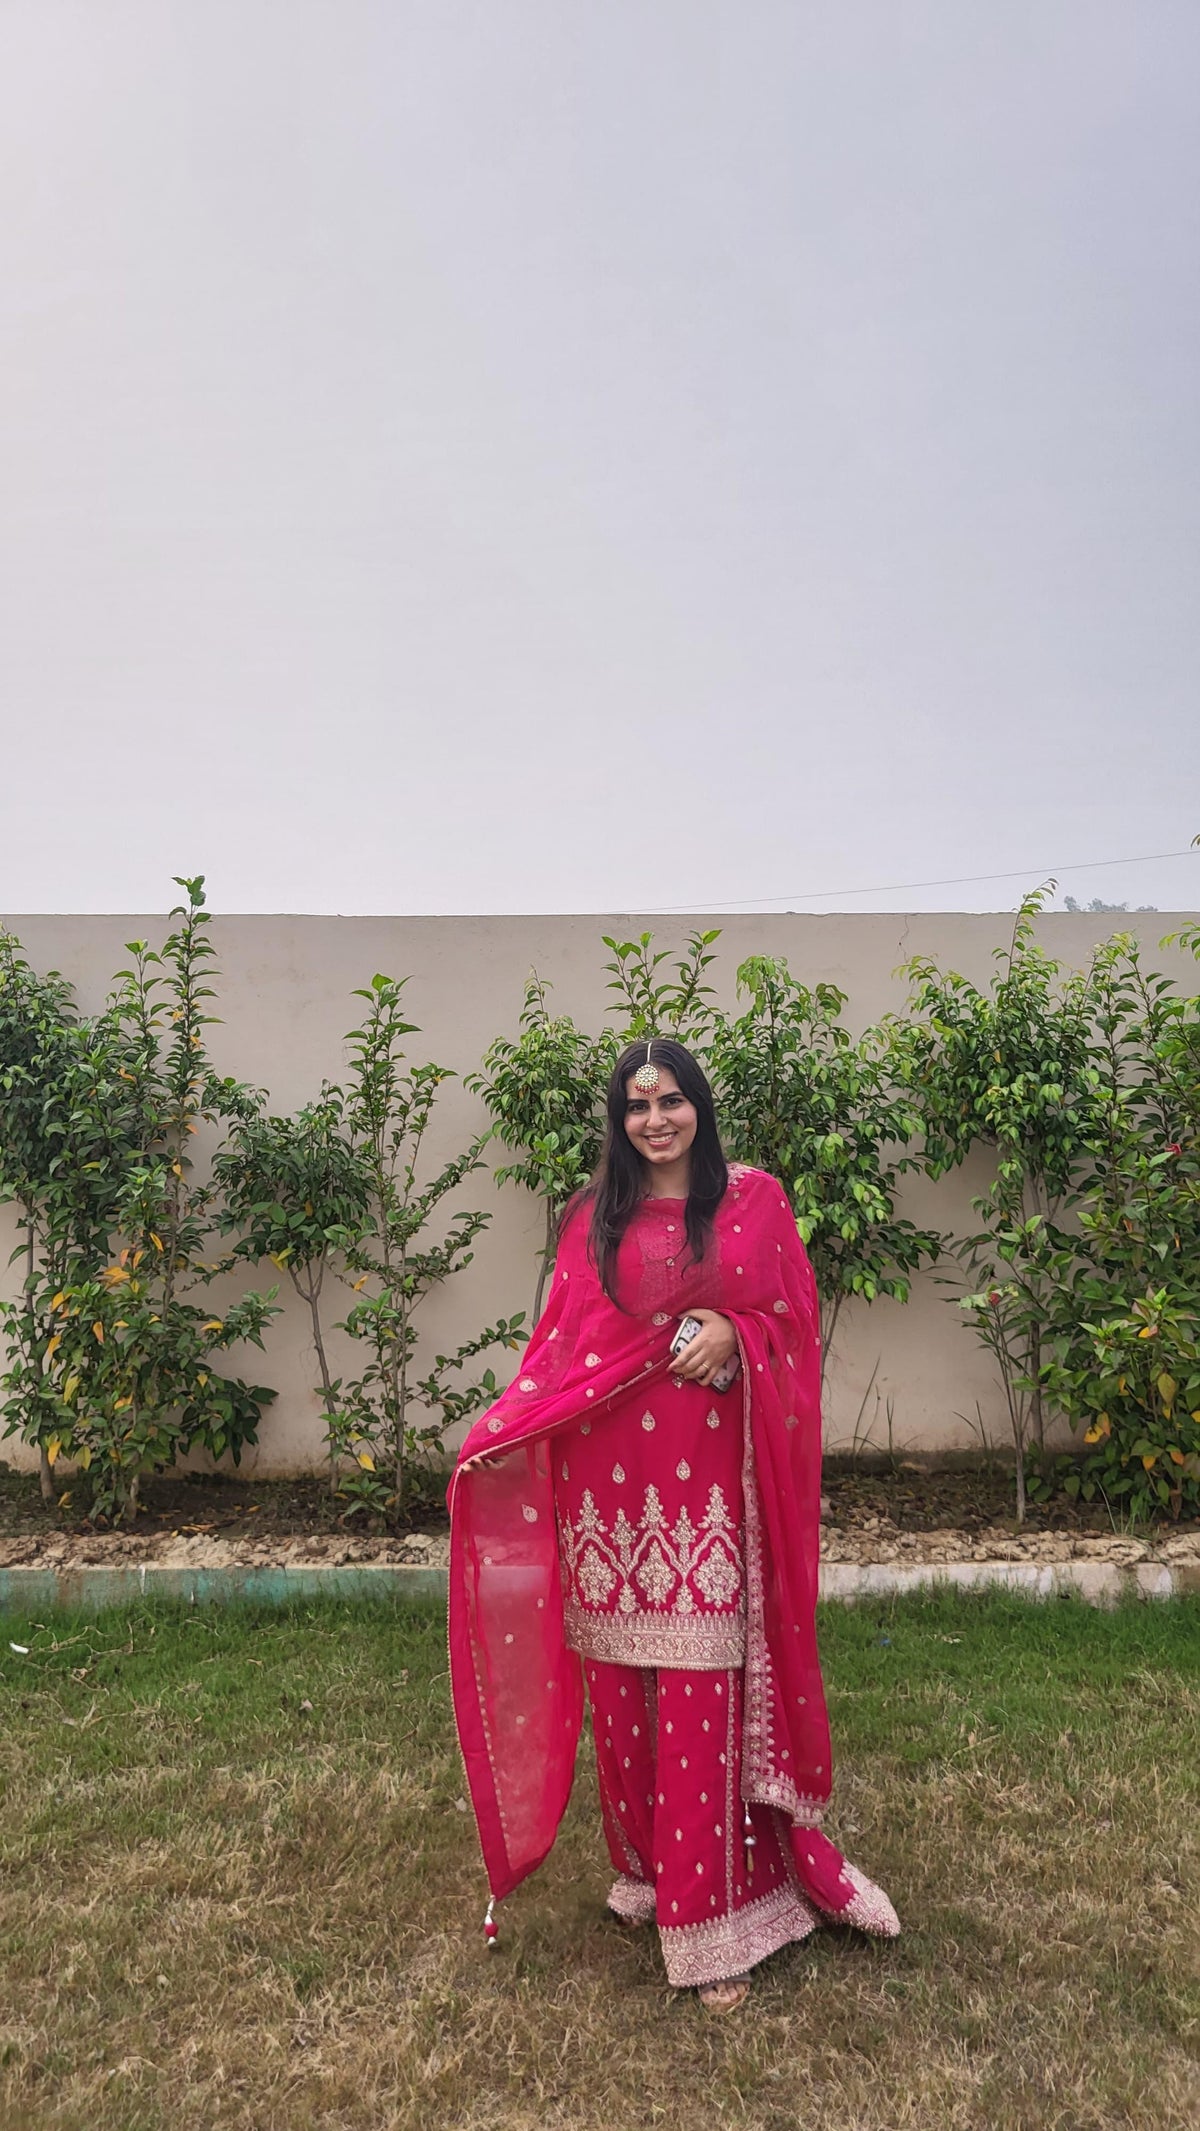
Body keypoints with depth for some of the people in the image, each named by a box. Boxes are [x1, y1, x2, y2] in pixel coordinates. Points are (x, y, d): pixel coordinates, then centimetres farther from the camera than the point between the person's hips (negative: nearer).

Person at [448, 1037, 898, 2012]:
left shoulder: (754, 1200, 3)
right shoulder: (594, 1218, 7)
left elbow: (796, 1318, 6)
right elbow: (560, 1341, 4)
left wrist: (735, 1334, -14)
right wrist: (500, 1430, -8)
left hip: (706, 1481, -1)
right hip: (606, 1481, 2)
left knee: (701, 1701, 1)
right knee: (620, 1692, 9)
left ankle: (715, 1925, 18)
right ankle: (642, 1868, 33)